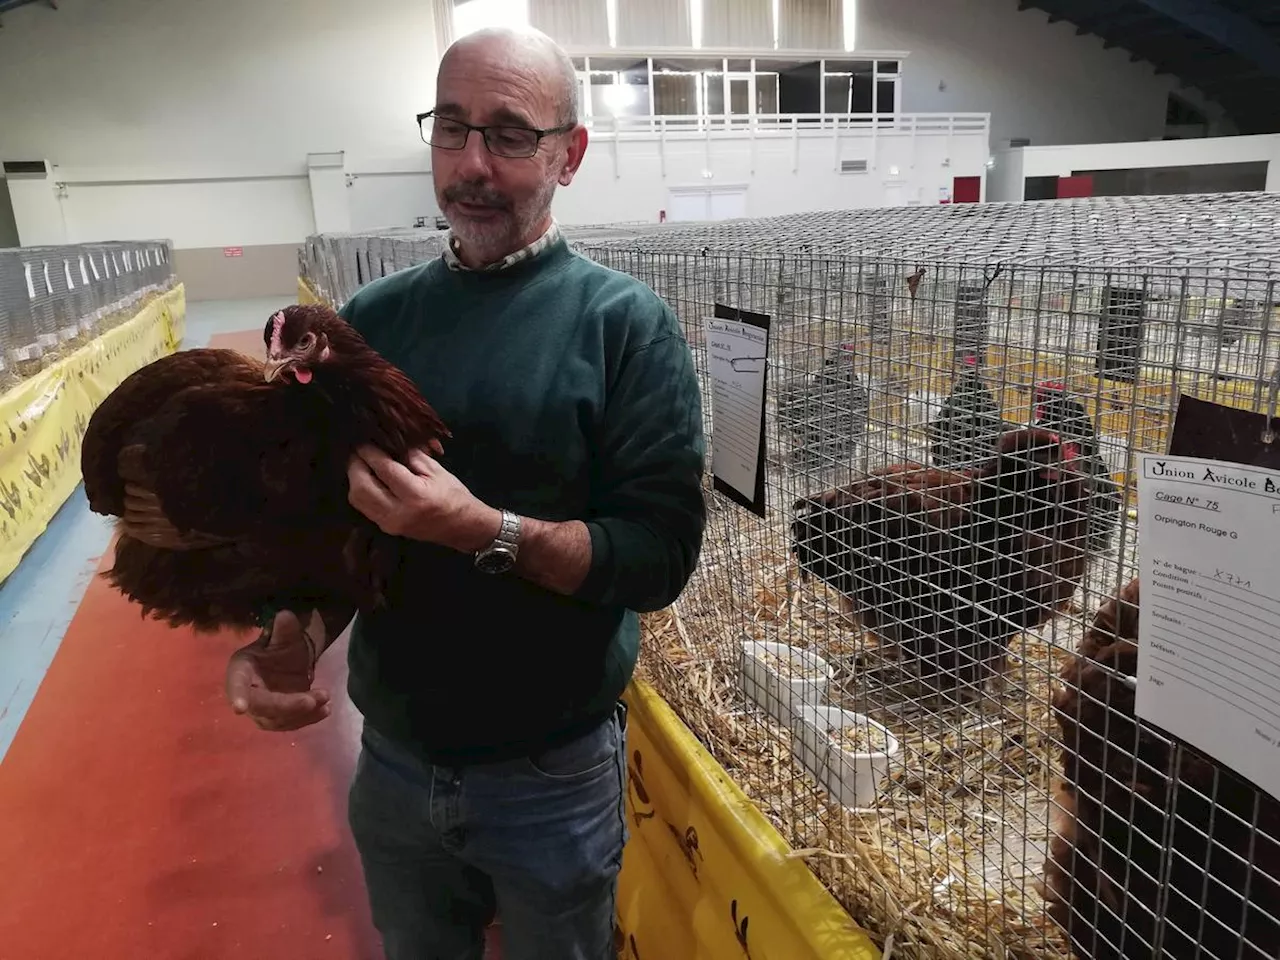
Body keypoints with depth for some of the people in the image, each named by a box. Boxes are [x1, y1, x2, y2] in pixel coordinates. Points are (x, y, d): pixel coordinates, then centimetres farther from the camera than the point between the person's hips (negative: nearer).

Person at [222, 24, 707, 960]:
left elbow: (663, 551, -18)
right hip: (391, 760, 4)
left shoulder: (626, 322, -13)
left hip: (551, 773, -3)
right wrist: (295, 635, -15)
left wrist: (481, 532, -29)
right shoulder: (372, 317, -2)